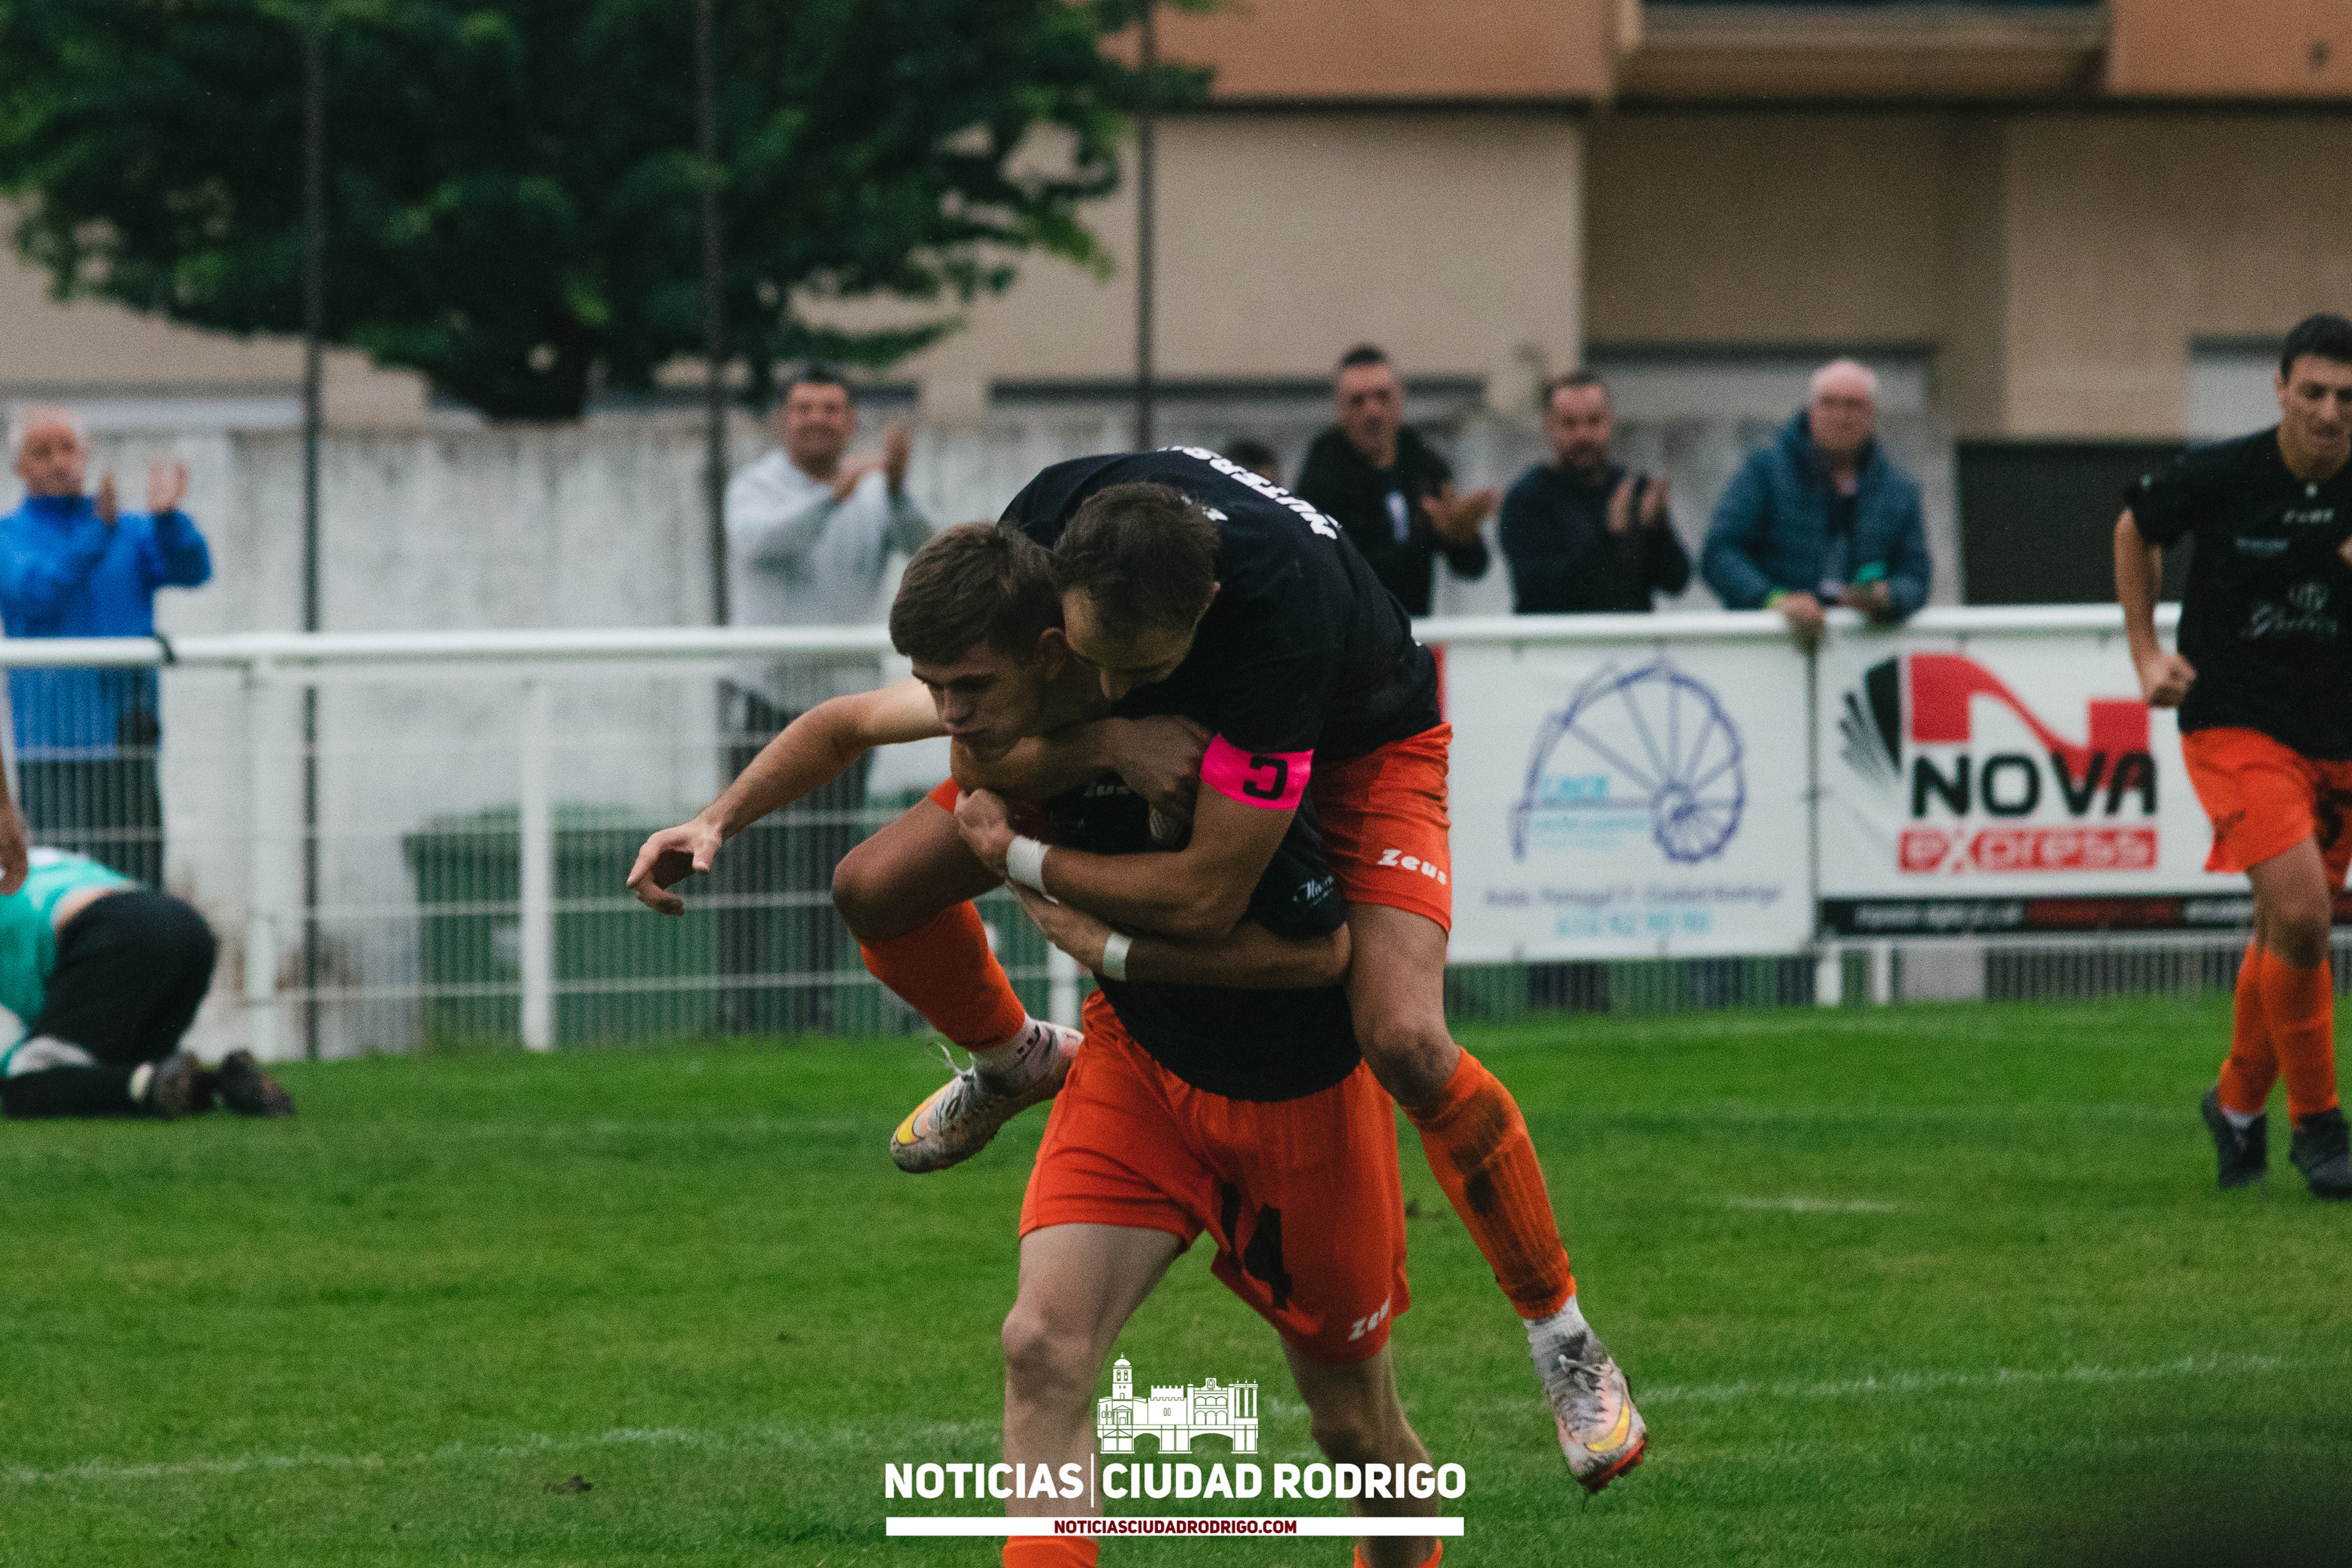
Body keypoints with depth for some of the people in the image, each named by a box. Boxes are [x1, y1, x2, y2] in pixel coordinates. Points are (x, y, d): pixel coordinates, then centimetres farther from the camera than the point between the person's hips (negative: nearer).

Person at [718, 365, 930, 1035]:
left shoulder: (874, 493, 4)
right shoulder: (754, 489, -6)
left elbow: (916, 540, -17)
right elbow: (761, 541, -29)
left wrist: (896, 487, -38)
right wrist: (834, 496, -44)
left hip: (846, 697, 3)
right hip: (766, 695, -3)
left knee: (829, 858, 4)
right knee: (755, 862, -7)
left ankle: (814, 1000, 10)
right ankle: (740, 1001, -4)